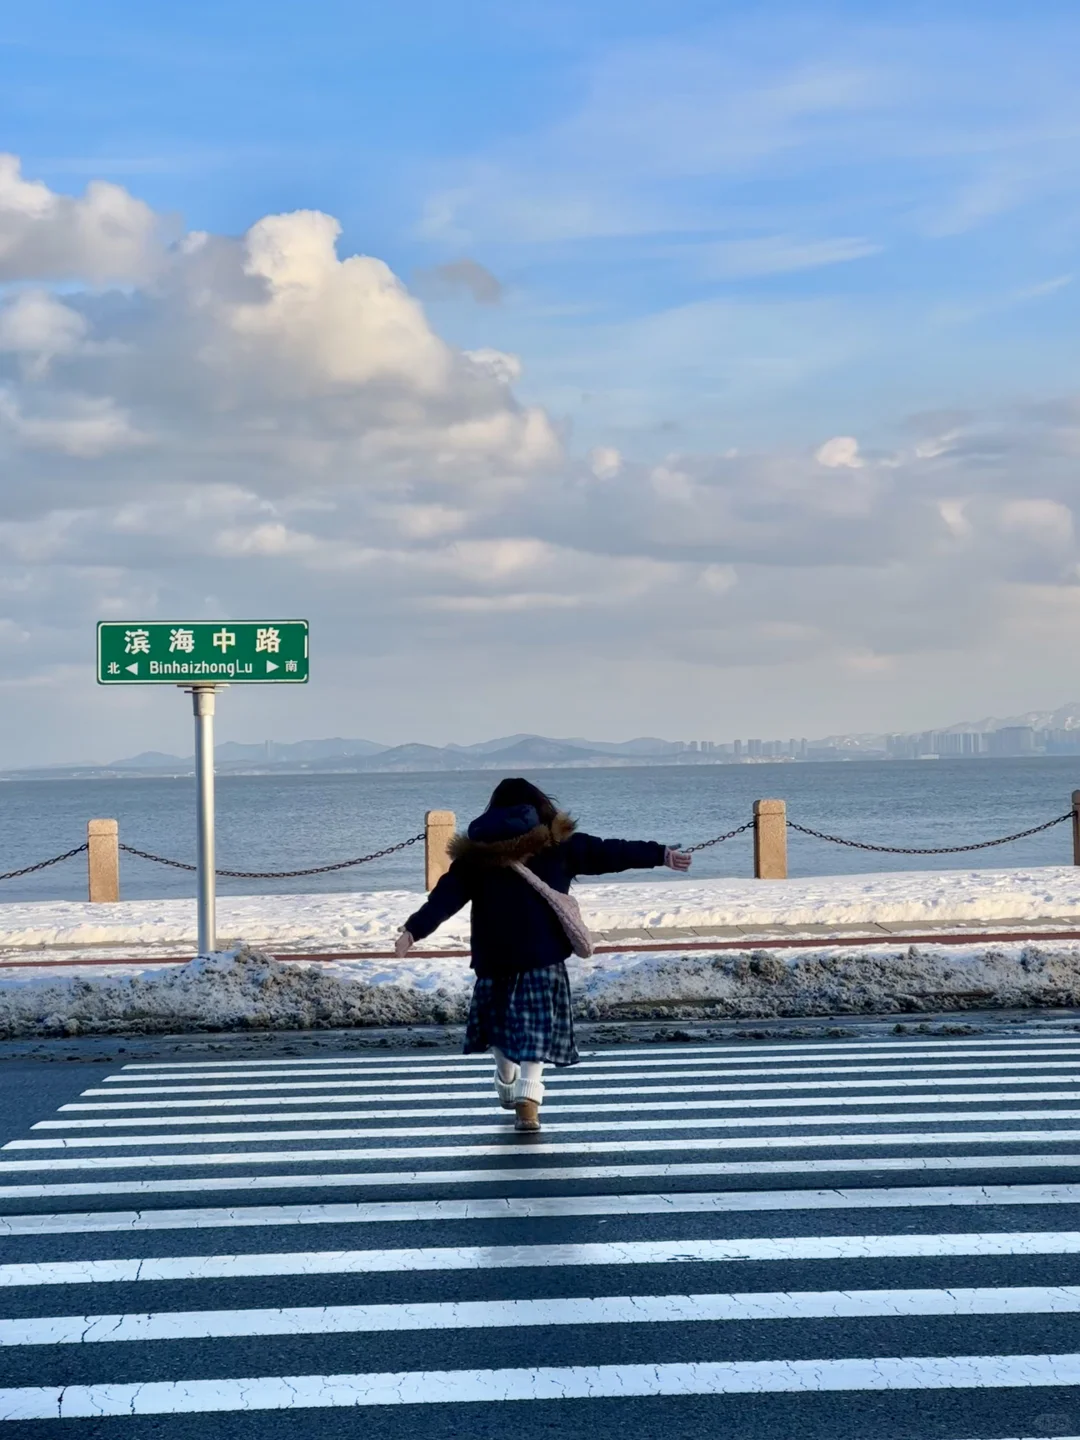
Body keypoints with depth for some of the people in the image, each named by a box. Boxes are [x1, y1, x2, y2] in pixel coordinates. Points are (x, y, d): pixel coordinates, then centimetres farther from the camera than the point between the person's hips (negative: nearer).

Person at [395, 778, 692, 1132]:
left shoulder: (477, 855, 2)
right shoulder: (560, 844, 2)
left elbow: (446, 896, -5)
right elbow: (609, 852, 7)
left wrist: (414, 929, -9)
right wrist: (661, 854, 14)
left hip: (495, 962, 1)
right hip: (544, 960, -1)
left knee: (502, 1029, 19)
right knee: (536, 1030, -2)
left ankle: (508, 1090, 32)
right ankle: (528, 1101, -16)